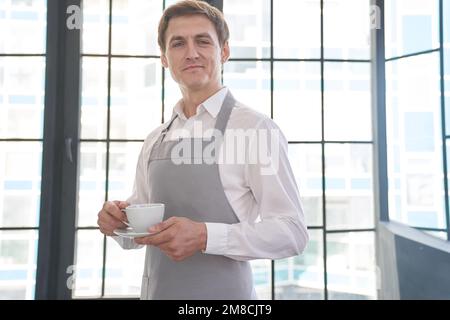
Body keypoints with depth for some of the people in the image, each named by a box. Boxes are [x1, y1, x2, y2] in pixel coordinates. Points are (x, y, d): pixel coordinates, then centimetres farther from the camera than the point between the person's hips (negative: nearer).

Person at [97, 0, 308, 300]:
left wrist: (205, 236, -27)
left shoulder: (256, 128, -13)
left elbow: (292, 232, -16)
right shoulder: (155, 140, 5)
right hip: (155, 290, 6)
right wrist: (118, 220, -8)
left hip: (223, 291, -5)